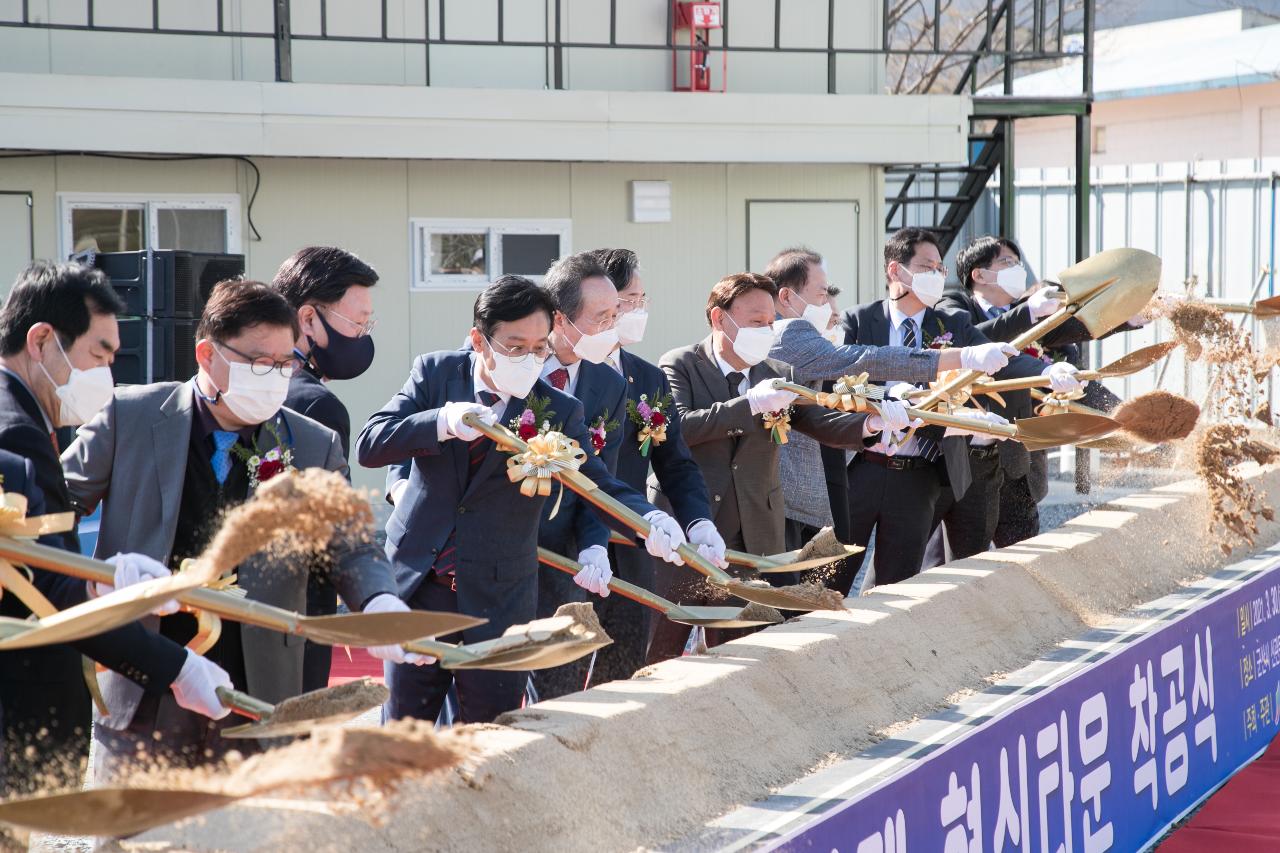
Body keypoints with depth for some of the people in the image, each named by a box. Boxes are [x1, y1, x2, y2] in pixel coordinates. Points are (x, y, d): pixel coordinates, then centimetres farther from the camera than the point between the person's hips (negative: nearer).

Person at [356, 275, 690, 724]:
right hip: (416, 581, 1)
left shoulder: (559, 411, -2)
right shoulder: (435, 372, -1)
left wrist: (650, 520, -27)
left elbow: (598, 482, -6)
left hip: (497, 600, -1)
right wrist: (442, 423, -25)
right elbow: (368, 446, -8)